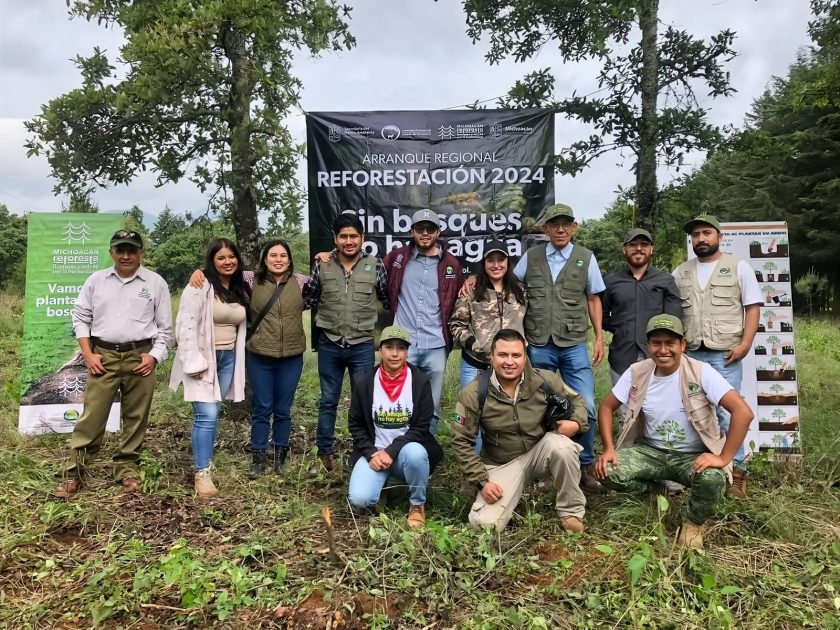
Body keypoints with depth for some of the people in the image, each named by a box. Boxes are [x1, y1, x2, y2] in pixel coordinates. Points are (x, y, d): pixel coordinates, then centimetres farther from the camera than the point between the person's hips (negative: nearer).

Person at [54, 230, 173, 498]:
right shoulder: (96, 280, 6)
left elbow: (166, 327, 4)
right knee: (91, 416, 1)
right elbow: (80, 317, 9)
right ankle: (73, 472, 11)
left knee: (135, 417, 7)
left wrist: (154, 356, -7)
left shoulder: (156, 283, 2)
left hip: (139, 358, 0)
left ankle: (127, 467, 21)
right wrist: (88, 354, 0)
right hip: (103, 357, 1)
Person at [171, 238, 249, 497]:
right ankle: (202, 473, -3)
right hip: (203, 359, -6)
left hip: (228, 359, 6)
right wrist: (194, 362, -18)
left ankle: (203, 465, 23)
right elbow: (186, 327, -14)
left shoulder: (241, 290, 10)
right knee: (207, 415, -11)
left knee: (213, 415, 12)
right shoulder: (200, 287, -10)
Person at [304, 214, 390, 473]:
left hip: (363, 346, -1)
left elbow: (388, 299, 7)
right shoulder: (321, 265, -3)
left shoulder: (375, 266, -4)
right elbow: (310, 298, 11)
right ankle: (324, 454, 27)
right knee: (328, 401, 13)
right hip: (329, 345, 1)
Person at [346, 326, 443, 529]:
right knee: (359, 498, -24)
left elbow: (421, 427, -9)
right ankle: (383, 479, 13)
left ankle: (417, 504, -7)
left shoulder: (420, 381, -8)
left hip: (407, 450, 0)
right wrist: (371, 454, -13)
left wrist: (391, 452, -20)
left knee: (415, 453, -36)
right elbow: (356, 425, 2)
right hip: (374, 452, 1)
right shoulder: (363, 381, -4)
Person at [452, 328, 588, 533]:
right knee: (484, 523, -18)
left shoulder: (545, 380, -13)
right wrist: (482, 481, -15)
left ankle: (571, 512, -9)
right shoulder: (473, 394, -17)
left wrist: (577, 422, -16)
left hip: (540, 452, 1)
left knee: (561, 445, -34)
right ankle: (514, 490, 16)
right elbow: (462, 441, -9)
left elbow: (575, 399, 7)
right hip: (502, 464, 0)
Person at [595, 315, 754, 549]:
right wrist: (609, 448, -10)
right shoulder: (637, 372, -7)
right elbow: (606, 407, 2)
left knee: (712, 481, -36)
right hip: (651, 451, 3)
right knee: (607, 471, -22)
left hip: (694, 456, -3)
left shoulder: (701, 372, -18)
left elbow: (743, 412, -24)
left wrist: (723, 458, -28)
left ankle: (693, 522, 1)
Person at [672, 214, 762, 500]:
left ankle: (736, 471, 4)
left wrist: (745, 343, -10)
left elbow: (752, 308, 1)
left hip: (725, 354, -3)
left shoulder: (739, 267, 5)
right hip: (690, 354, 4)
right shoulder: (680, 273, 14)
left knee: (727, 413, -6)